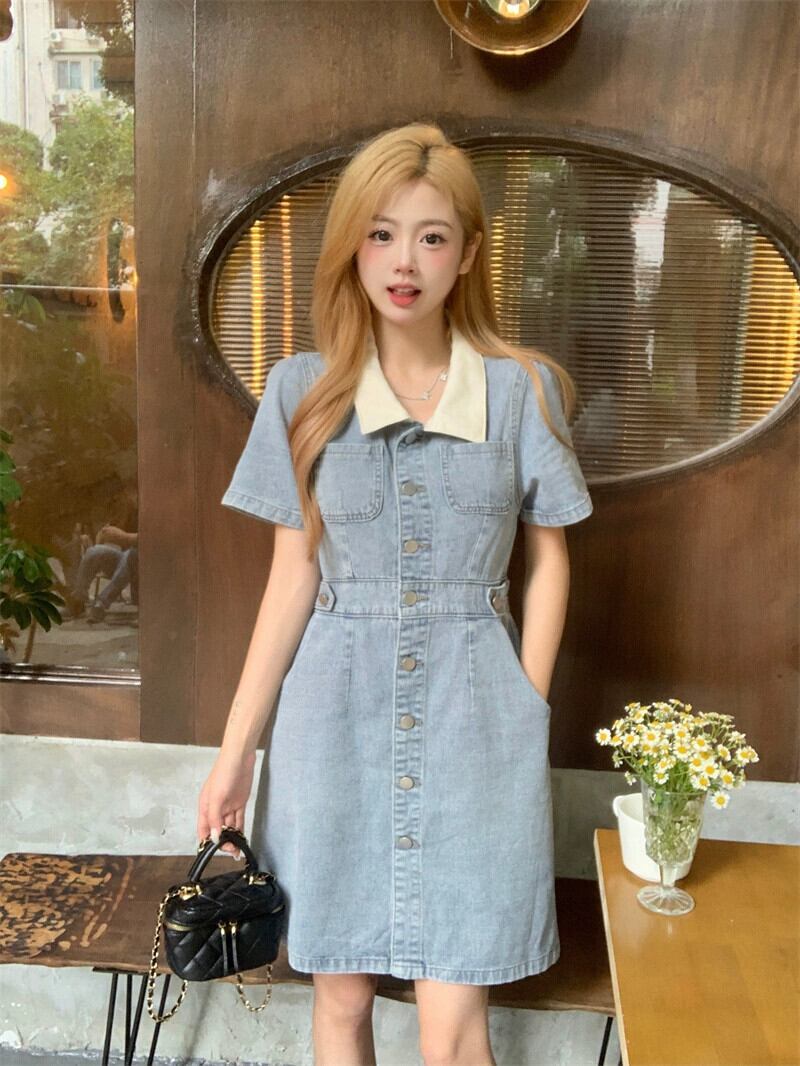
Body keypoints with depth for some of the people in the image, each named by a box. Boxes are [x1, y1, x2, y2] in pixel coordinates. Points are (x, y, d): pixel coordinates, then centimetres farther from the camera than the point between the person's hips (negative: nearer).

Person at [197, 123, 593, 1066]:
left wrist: (526, 709, 0)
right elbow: (293, 575, 1)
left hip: (473, 713, -1)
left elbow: (548, 560, 6)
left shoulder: (524, 390, -2)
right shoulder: (303, 390, 0)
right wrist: (237, 744, 1)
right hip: (336, 710, 1)